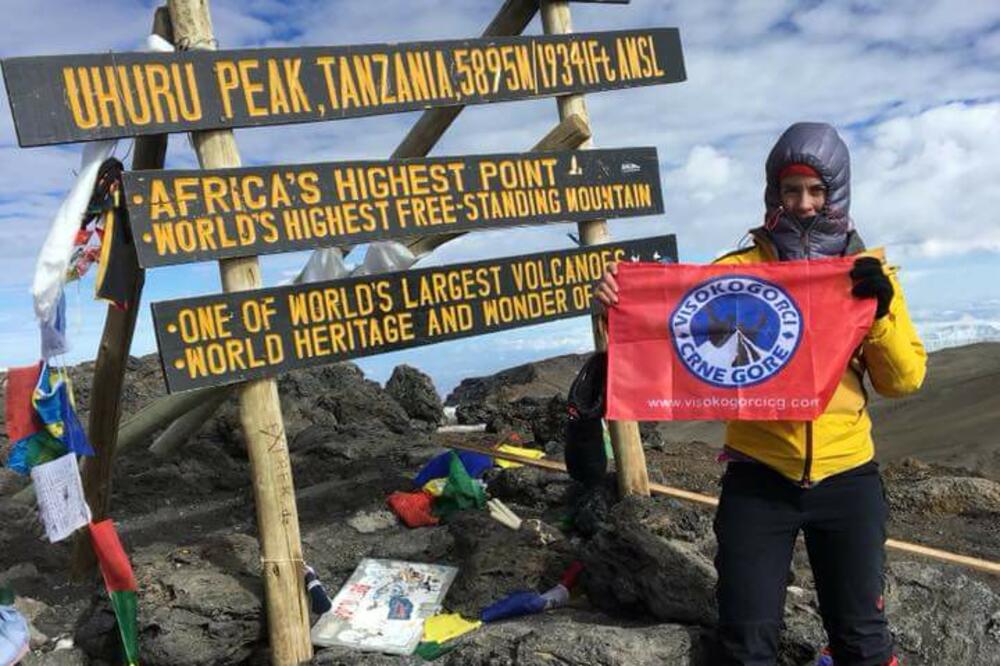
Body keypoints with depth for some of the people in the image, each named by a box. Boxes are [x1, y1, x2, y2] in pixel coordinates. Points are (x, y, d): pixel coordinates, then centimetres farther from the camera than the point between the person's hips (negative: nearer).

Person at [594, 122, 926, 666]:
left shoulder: (866, 274, 5)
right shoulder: (739, 269, 1)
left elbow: (904, 379, 2)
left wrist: (880, 312, -14)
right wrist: (623, 303, -27)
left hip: (846, 476, 2)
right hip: (758, 477, -1)